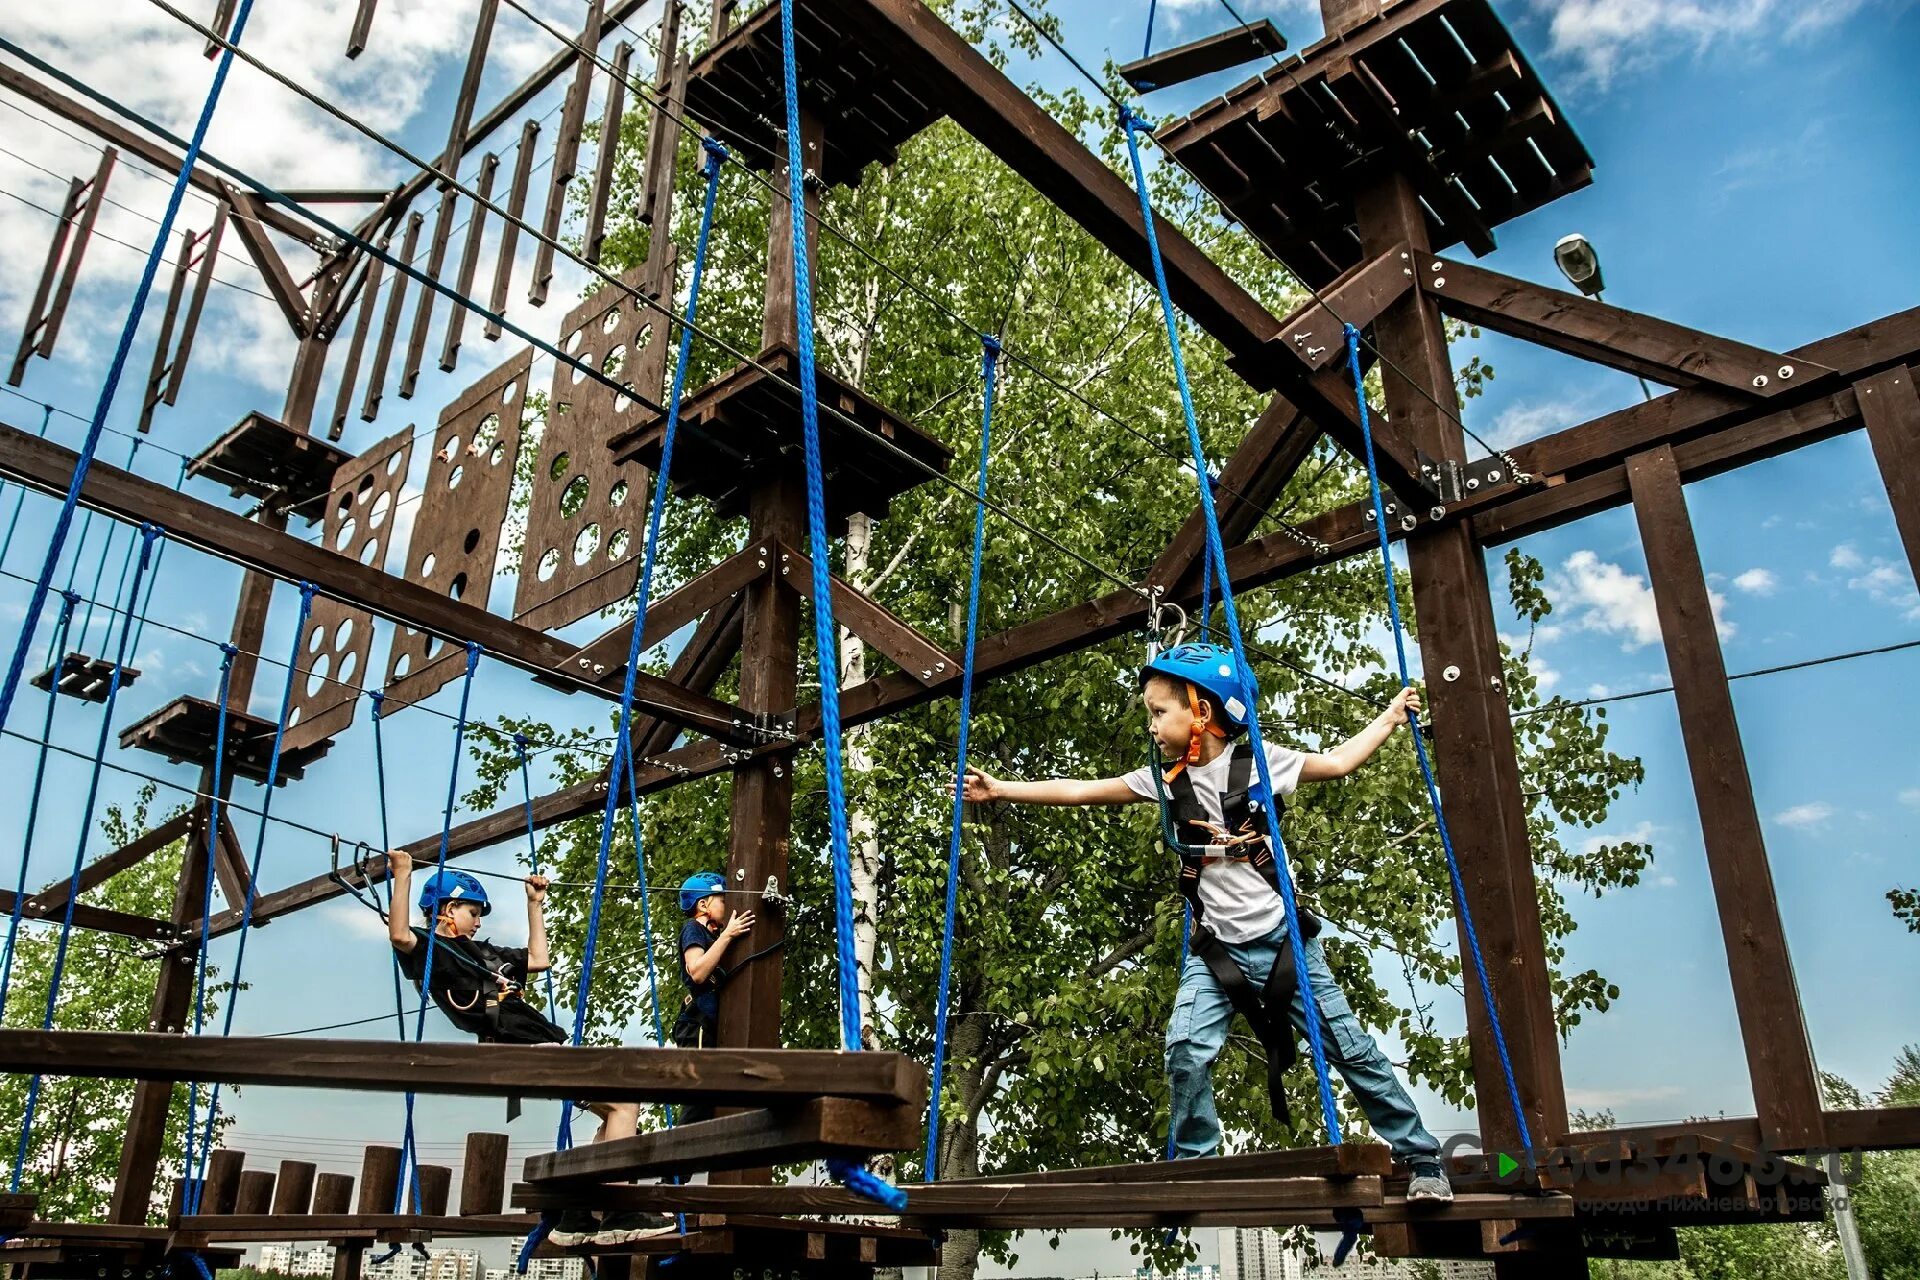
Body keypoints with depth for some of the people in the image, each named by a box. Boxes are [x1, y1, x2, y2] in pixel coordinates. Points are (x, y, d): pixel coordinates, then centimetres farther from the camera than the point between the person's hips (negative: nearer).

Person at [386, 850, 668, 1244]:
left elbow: (539, 959, 36)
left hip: (550, 1044, 9)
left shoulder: (485, 953, 27)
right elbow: (399, 935, -20)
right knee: (623, 1103, -16)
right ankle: (619, 1214, -18)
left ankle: (578, 1216, 7)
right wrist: (402, 876, -20)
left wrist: (535, 904, 38)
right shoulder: (430, 950, 2)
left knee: (619, 1109, 12)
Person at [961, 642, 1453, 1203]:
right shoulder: (1164, 780, 0)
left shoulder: (1259, 761, -7)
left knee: (1350, 1048, 4)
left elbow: (1337, 762, 7)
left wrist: (1389, 718, 6)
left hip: (1283, 941, -2)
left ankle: (1421, 1158, 19)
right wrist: (999, 789, 1)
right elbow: (1078, 791, 2)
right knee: (1186, 1050, -17)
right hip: (1215, 950, 2)